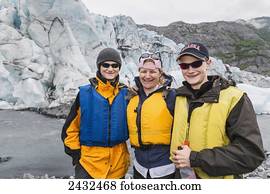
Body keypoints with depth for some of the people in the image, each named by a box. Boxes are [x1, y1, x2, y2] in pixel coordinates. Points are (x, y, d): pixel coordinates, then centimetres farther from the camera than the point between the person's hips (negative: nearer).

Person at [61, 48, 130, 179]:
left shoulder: (125, 94, 0)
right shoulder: (85, 93, -7)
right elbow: (71, 127, -2)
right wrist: (75, 153, -4)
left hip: (118, 161, 3)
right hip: (89, 160, -2)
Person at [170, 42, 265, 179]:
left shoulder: (234, 98, -18)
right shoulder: (179, 96, -3)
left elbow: (251, 153, -24)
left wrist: (195, 159, -26)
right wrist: (177, 159, -6)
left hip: (217, 179, -4)